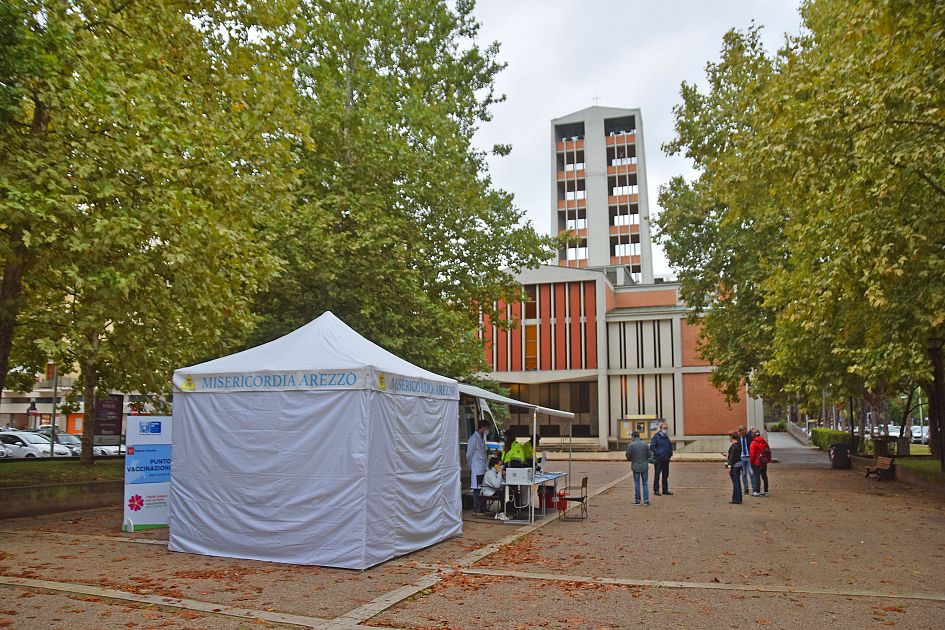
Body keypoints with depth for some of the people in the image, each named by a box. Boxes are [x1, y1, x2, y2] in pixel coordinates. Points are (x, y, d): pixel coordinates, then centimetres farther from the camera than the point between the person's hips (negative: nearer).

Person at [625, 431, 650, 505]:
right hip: (644, 466, 1)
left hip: (635, 466, -1)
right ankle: (646, 500, 5)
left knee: (637, 484, 8)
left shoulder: (630, 445, -9)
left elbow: (628, 456, -9)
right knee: (645, 484, 9)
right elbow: (649, 455, 1)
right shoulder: (645, 444, -3)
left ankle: (637, 500, 14)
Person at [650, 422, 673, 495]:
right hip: (658, 459, -7)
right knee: (657, 475, -1)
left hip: (666, 459, 7)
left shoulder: (666, 437, 13)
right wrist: (658, 454, -16)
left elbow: (670, 445, 24)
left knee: (665, 475, 12)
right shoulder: (656, 436, -8)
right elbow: (652, 447, -13)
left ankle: (665, 490, 20)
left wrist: (670, 454, 12)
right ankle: (656, 490, 4)